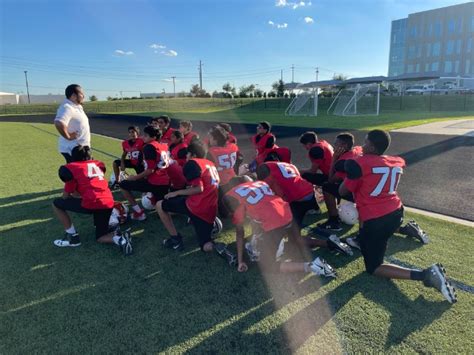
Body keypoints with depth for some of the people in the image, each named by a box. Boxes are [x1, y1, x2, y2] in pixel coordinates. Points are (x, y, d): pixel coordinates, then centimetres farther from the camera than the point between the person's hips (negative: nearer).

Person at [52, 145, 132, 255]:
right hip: (108, 204, 6)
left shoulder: (71, 168, 10)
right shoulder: (98, 164, 23)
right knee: (101, 237, 24)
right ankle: (119, 238, -8)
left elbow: (66, 196, 13)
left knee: (56, 204, 19)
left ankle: (72, 236, 18)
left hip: (92, 203, -5)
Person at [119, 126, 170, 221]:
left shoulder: (149, 147, -11)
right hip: (166, 183, 8)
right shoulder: (164, 146, 13)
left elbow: (150, 170, -17)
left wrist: (135, 177, -4)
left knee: (123, 185, 5)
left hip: (155, 183, -8)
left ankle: (139, 212, 8)